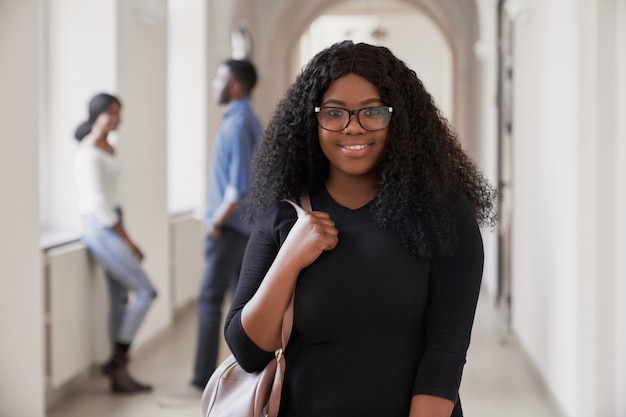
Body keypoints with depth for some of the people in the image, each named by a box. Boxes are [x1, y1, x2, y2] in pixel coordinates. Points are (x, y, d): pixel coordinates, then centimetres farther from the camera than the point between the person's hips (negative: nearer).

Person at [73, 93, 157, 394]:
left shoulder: (108, 148, 13)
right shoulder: (89, 153, -16)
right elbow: (98, 202, -19)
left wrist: (126, 238, 12)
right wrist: (128, 242, -15)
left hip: (113, 225, 9)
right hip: (99, 227, -9)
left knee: (120, 299, 9)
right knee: (145, 292, -9)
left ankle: (120, 376, 13)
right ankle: (117, 361, 0)